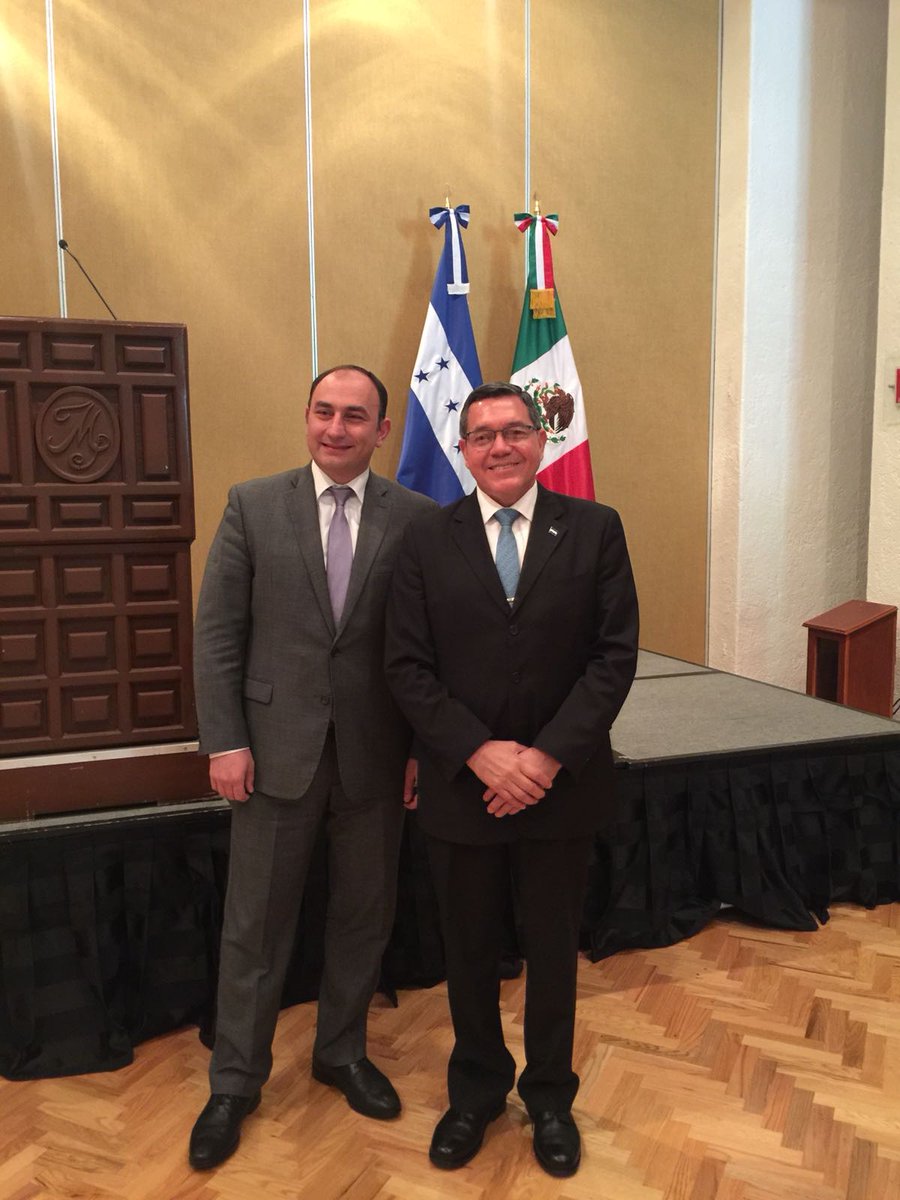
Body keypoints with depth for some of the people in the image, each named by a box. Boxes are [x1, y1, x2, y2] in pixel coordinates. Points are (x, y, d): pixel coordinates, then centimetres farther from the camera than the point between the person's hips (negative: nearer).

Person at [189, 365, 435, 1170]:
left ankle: (342, 1052, 39)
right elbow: (217, 633, -2)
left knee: (364, 915, 16)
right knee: (255, 924, 11)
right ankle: (235, 1080, 30)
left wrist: (425, 744, -3)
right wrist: (225, 741, -7)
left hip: (375, 755, 1)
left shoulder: (417, 519, -2)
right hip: (277, 749, 0)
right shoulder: (253, 506, -1)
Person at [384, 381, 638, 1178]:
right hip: (461, 784, 1)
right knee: (469, 949, 16)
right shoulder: (427, 539, -1)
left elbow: (615, 655, -7)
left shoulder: (595, 529, -3)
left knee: (553, 948, 16)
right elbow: (407, 666, -5)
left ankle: (550, 1095, 39)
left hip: (562, 781, 0)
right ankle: (477, 1088, 40)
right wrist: (479, 752, -16)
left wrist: (547, 756, -16)